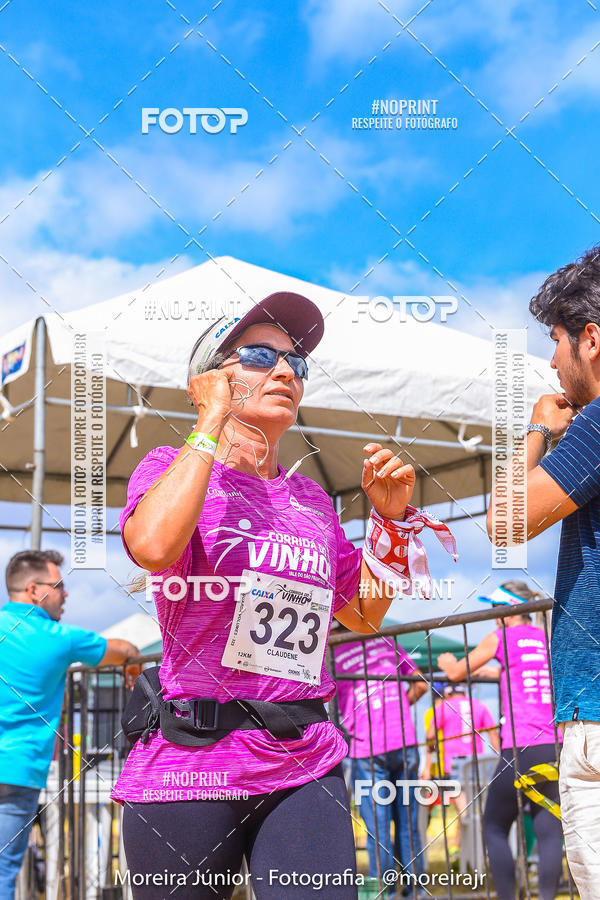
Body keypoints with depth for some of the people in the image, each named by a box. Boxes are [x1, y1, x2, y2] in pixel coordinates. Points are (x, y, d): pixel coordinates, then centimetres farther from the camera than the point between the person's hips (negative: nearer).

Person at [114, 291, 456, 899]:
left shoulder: (311, 500, 15)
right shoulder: (172, 467, 0)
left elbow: (364, 616, 24)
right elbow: (153, 546, -24)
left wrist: (390, 517, 11)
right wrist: (212, 423, -13)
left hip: (305, 766, 4)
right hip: (191, 765, -4)